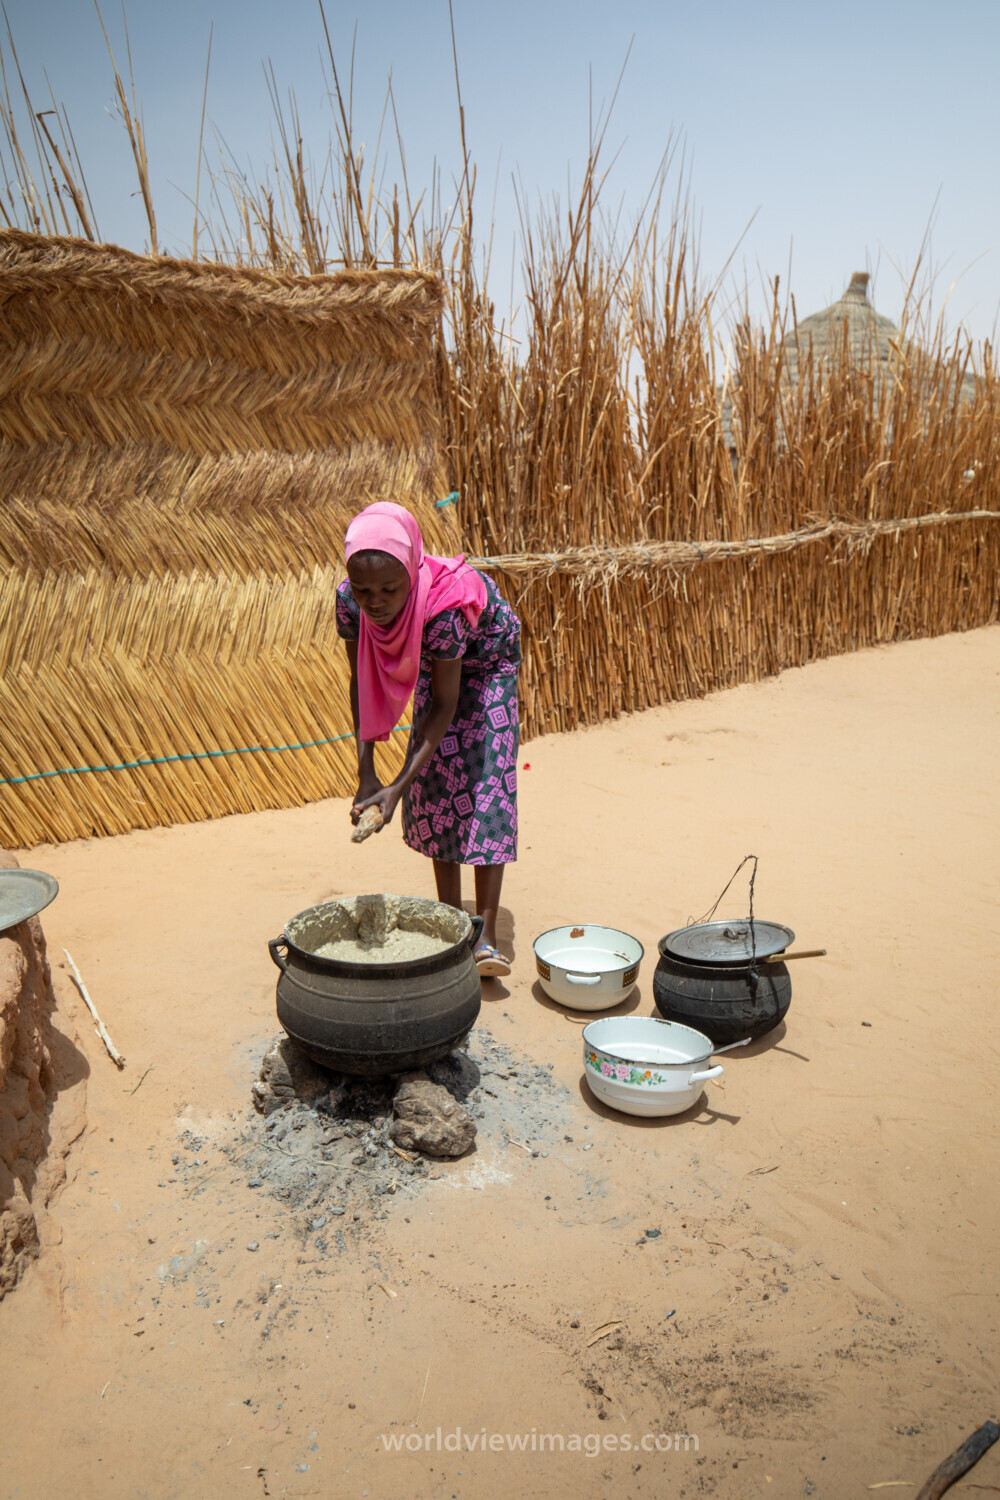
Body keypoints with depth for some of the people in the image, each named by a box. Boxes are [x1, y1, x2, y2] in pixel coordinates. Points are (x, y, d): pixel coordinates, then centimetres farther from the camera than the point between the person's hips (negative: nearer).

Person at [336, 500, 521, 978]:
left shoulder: (443, 607, -43)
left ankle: (486, 934, -11)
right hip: (433, 664, 5)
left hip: (488, 660, -4)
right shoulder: (349, 601, -30)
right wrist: (366, 773, -20)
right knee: (435, 783, 0)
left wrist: (399, 786, -37)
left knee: (488, 782, -13)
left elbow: (444, 705, -32)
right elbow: (361, 684, -15)